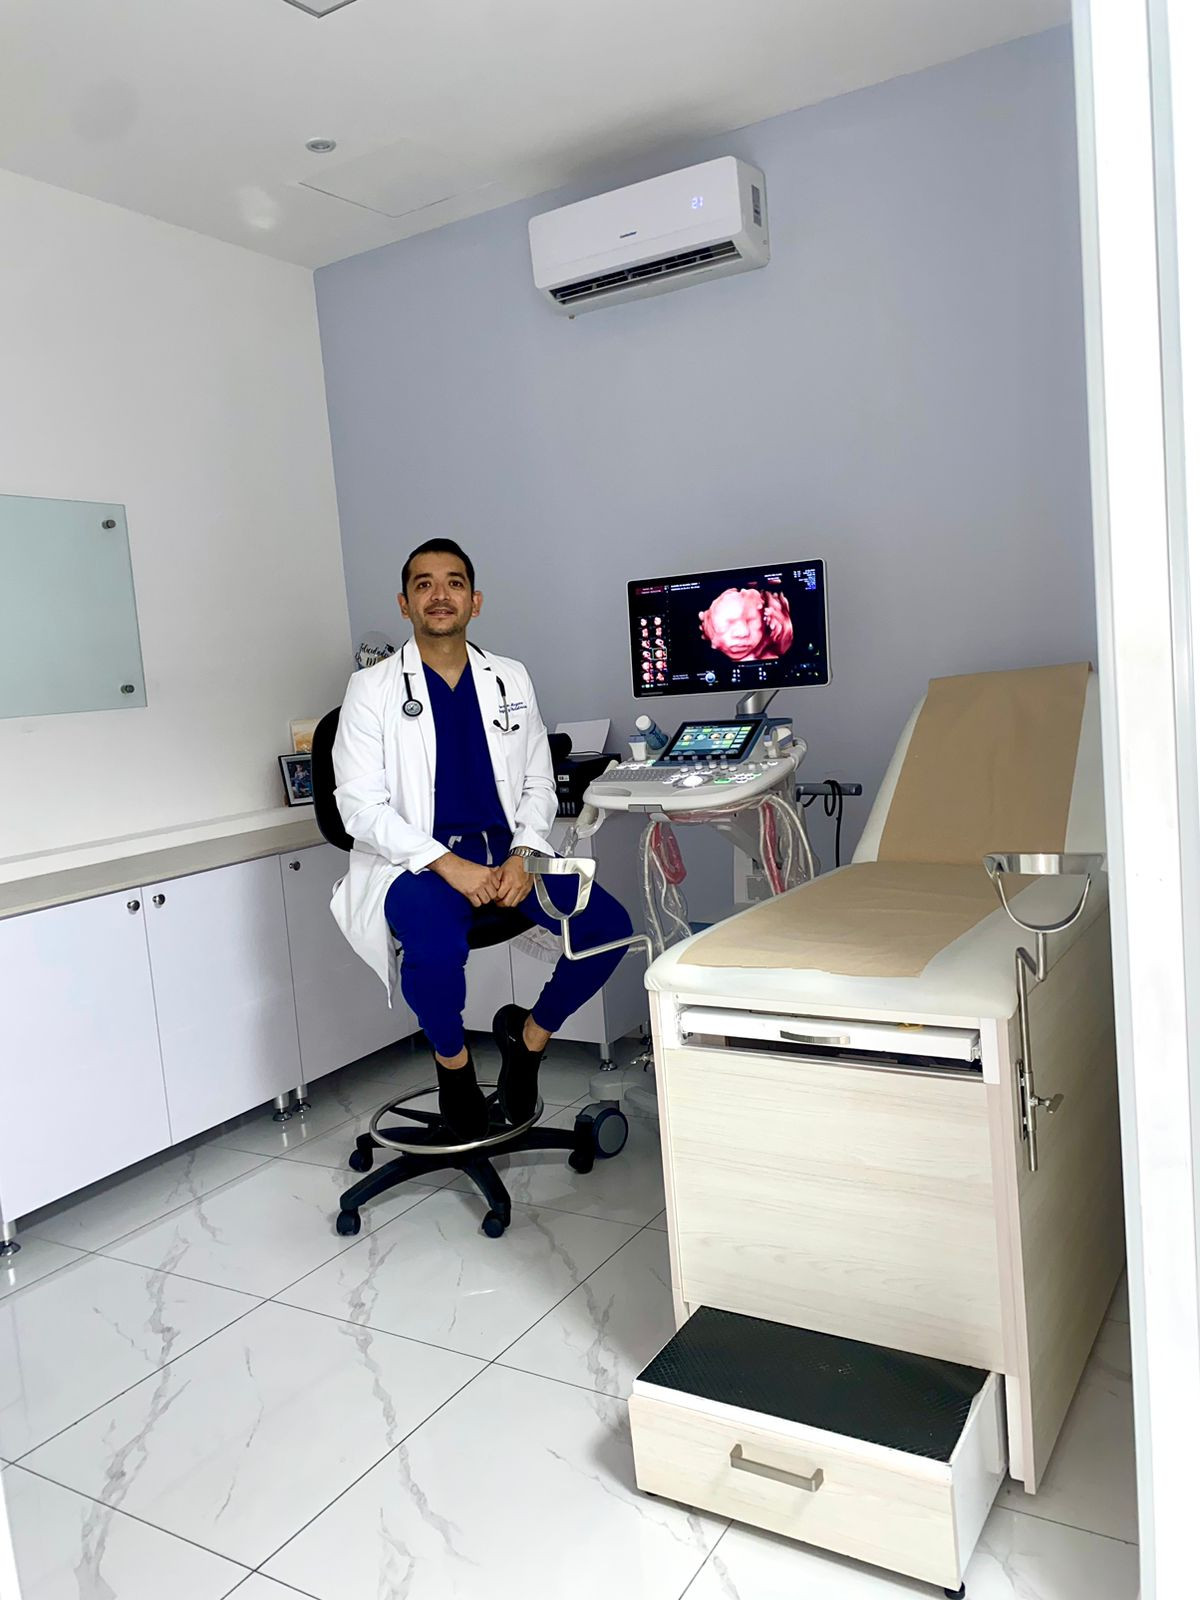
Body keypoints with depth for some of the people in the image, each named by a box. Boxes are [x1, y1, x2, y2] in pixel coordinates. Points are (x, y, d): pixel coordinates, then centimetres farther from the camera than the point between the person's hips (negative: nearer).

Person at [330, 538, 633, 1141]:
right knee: (437, 948, -35)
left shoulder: (511, 679, 12)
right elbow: (360, 807, -7)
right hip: (417, 859, -3)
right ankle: (453, 1060, -1)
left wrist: (522, 856, -10)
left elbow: (539, 786, 12)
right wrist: (448, 865, -21)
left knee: (609, 926, -18)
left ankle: (528, 1035, 10)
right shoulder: (372, 689, 1)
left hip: (508, 849, 4)